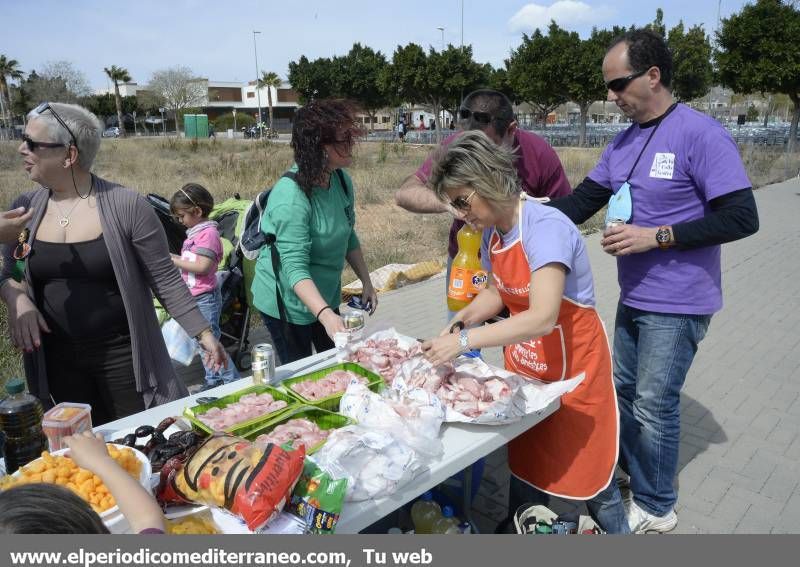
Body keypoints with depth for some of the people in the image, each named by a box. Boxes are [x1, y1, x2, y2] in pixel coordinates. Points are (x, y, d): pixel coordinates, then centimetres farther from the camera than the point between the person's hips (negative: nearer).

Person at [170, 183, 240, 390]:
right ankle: (213, 381, 27)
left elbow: (202, 266, -24)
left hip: (205, 298, -10)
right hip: (195, 298, 10)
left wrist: (175, 260, -16)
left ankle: (233, 380, 4)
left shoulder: (208, 233, -16)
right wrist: (175, 258, 7)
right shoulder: (194, 233, 13)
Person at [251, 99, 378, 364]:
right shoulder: (291, 196, -29)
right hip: (288, 300, -7)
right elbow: (295, 267, -34)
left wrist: (366, 282, 5)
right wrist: (325, 314, -44)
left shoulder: (342, 180, -4)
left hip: (326, 295, 7)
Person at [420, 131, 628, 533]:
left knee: (588, 472, 7)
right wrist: (459, 321, -5)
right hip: (525, 365, 7)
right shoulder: (491, 231, -2)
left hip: (572, 364, -7)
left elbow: (542, 317, -36)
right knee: (524, 464, 17)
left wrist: (465, 341, -36)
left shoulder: (545, 227, -26)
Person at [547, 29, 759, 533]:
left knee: (654, 405, 3)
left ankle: (656, 509, 25)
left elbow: (742, 217, -20)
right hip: (634, 297, 8)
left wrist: (655, 236, -24)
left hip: (677, 304, -7)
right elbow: (583, 201, 8)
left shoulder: (701, 134, -17)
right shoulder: (624, 141, 7)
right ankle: (631, 468, 42)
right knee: (625, 389, 19)